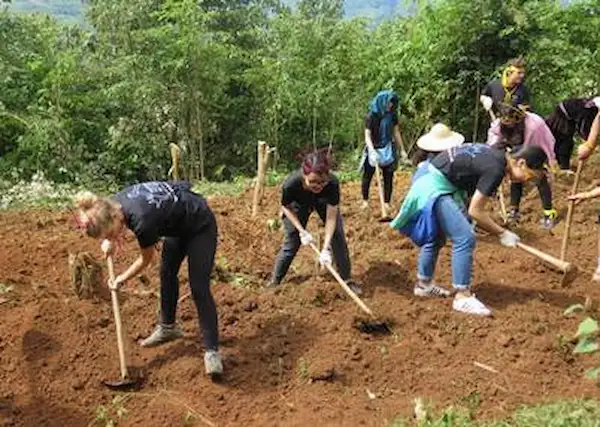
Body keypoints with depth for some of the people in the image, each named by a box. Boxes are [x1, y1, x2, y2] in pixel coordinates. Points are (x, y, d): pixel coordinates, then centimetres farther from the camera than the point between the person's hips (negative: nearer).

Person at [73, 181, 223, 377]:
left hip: (200, 226, -9)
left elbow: (146, 259, -17)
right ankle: (168, 327, 35)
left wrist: (122, 279, -3)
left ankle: (212, 351, -7)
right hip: (178, 223, 9)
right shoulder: (117, 202, -17)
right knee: (167, 274, 16)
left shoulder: (143, 220, -38)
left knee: (199, 288, -12)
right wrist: (111, 241, 0)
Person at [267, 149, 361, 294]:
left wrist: (326, 248, -37)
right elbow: (286, 207, -18)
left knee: (338, 237, -4)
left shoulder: (332, 183, -42)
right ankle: (274, 280, 21)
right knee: (292, 241, 3)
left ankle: (346, 280, 13)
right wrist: (302, 231, -23)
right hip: (299, 204, -1)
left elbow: (331, 217, -33)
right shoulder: (291, 184, -42)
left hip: (324, 201, 1)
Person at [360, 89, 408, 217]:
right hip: (374, 149, -3)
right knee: (368, 176, 8)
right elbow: (367, 135, -22)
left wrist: (402, 150, 5)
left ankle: (387, 203, 12)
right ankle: (365, 200, 24)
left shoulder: (392, 115, -4)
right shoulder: (372, 116, -17)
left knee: (388, 177, 2)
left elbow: (396, 132, 3)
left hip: (388, 149, 3)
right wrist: (372, 151, -37)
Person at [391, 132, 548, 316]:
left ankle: (424, 284, 38)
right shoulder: (495, 168, -18)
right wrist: (502, 233, -6)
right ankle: (462, 296, -4)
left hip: (429, 182, 11)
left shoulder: (495, 155, 9)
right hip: (436, 188, -11)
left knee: (435, 238, 23)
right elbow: (475, 211, -16)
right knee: (465, 239, -10)